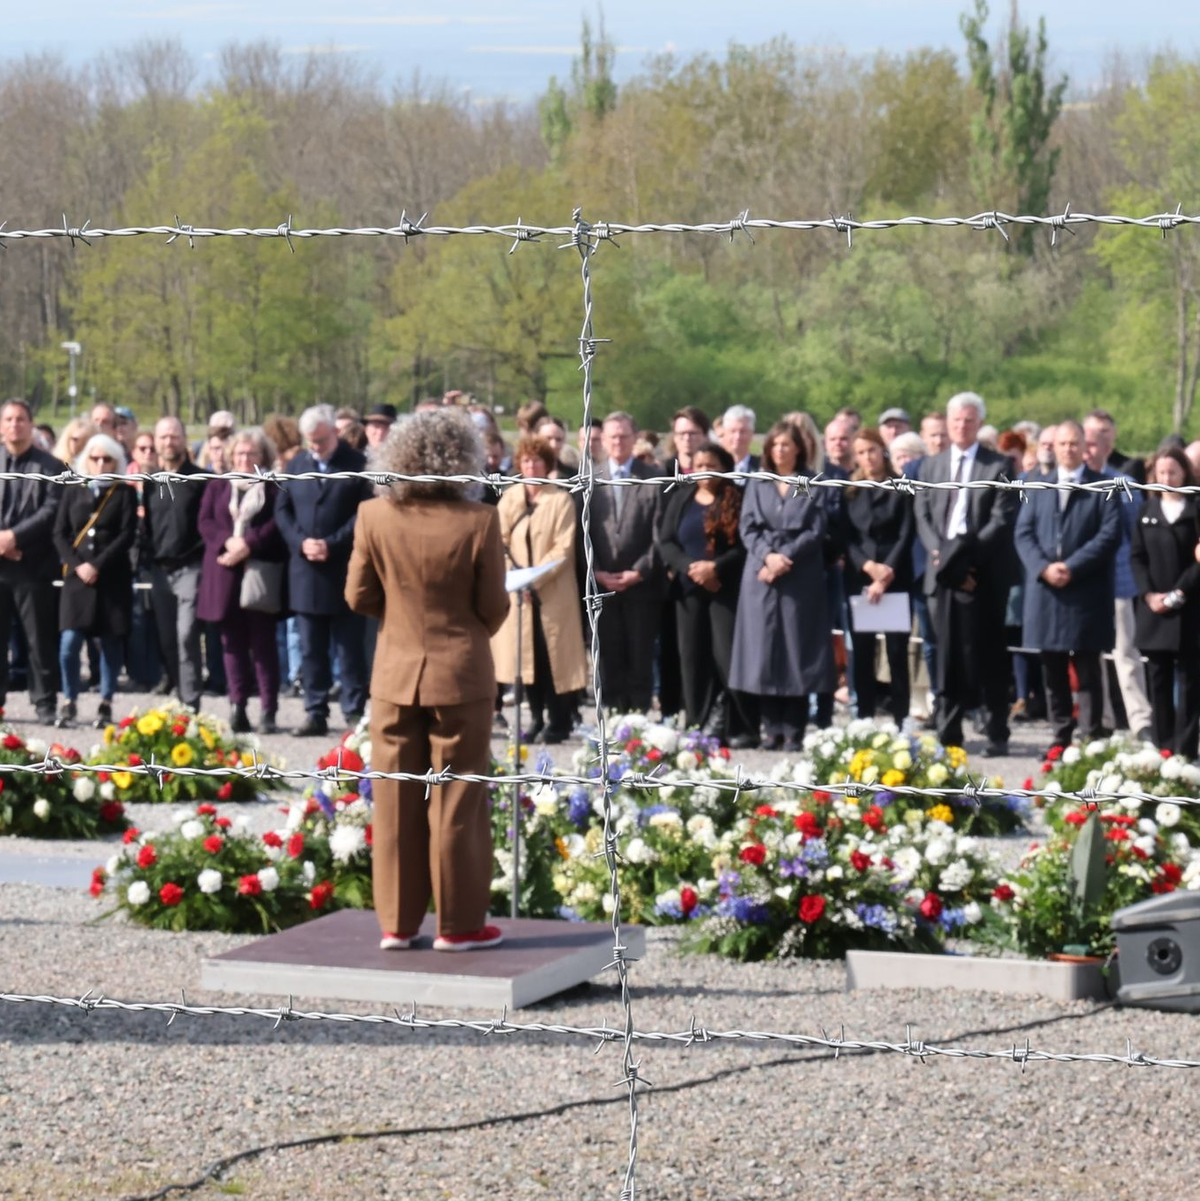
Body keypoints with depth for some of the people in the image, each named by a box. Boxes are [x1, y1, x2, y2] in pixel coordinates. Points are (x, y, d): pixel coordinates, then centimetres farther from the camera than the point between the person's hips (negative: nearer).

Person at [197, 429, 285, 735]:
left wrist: (248, 546, -18)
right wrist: (228, 542, -12)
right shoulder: (217, 487, 16)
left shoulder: (274, 489, 5)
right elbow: (205, 522, 6)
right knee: (232, 641, 3)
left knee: (263, 642, -3)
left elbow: (277, 525, -7)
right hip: (225, 573, 3)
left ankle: (268, 710, -2)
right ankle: (237, 707, 4)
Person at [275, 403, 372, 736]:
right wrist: (301, 542, -6)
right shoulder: (296, 465, 12)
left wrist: (331, 544, -15)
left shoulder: (357, 465, -4)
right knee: (311, 650, 7)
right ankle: (316, 714, 12)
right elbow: (282, 510, 10)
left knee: (350, 649, 1)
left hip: (344, 570, -5)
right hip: (306, 573, 5)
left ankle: (354, 713, 5)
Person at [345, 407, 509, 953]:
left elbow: (359, 596, -1)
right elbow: (494, 606, -9)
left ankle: (397, 921, 14)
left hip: (395, 674, 3)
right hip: (460, 676, -3)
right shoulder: (477, 522, -15)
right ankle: (459, 923, 9)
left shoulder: (375, 517, -7)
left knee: (395, 800, 10)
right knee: (456, 801, 5)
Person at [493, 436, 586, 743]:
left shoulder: (561, 500, -3)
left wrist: (537, 578, -17)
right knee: (526, 654, 2)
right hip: (518, 589, 3)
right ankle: (536, 718, 9)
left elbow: (563, 547, -9)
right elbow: (500, 540, 4)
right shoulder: (509, 498, 9)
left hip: (552, 590, -3)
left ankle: (558, 722, 3)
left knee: (554, 655, -4)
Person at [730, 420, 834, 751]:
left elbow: (816, 531, -2)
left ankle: (794, 732, -3)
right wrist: (767, 556, -11)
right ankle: (773, 729, 3)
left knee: (796, 649, -4)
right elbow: (747, 528, 6)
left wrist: (785, 557, -13)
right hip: (761, 575, 3)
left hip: (800, 578, -3)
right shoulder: (757, 485, 14)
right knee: (763, 649, -1)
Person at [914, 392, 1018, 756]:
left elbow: (1002, 520, -8)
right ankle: (948, 733, 7)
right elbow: (923, 516, 11)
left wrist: (964, 555, -16)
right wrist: (939, 553, -7)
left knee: (988, 657, 0)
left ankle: (997, 735, 5)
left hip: (984, 574, -4)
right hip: (944, 572, 4)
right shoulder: (932, 465, 15)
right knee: (949, 656, 4)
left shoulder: (998, 466, 1)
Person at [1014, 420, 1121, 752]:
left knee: (1087, 669, -3)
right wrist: (1043, 568, -9)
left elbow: (1110, 534, -6)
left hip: (1086, 593, -4)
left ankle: (1092, 735, -1)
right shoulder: (1038, 487, 15)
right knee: (1052, 669, 6)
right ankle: (1061, 735, 13)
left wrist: (1072, 567, -14)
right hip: (1045, 591, 4)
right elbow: (1023, 533, 8)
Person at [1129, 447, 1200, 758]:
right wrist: (1149, 593, -6)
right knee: (1158, 681, 4)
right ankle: (1162, 747, 8)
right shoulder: (1147, 511, 12)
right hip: (1154, 609, 4)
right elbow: (1137, 556, 8)